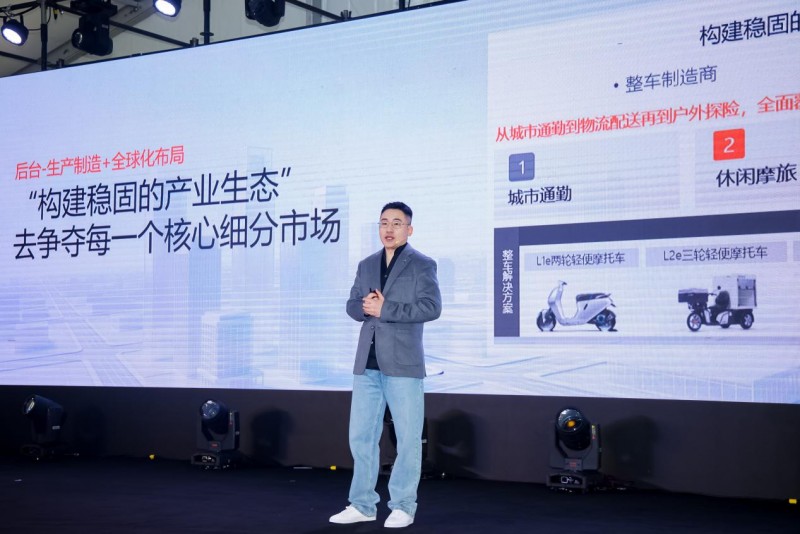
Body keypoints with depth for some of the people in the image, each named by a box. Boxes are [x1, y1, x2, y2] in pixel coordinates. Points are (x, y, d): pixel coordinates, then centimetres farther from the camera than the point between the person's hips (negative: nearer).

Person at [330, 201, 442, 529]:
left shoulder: (422, 265, -2)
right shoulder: (366, 265, 15)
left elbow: (431, 307, -14)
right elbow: (352, 306, 14)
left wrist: (385, 309, -16)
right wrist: (366, 306, -10)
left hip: (403, 363, -5)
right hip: (367, 363, 5)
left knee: (408, 438, 1)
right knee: (361, 435, 8)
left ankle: (403, 507, 12)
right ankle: (363, 504, 17)